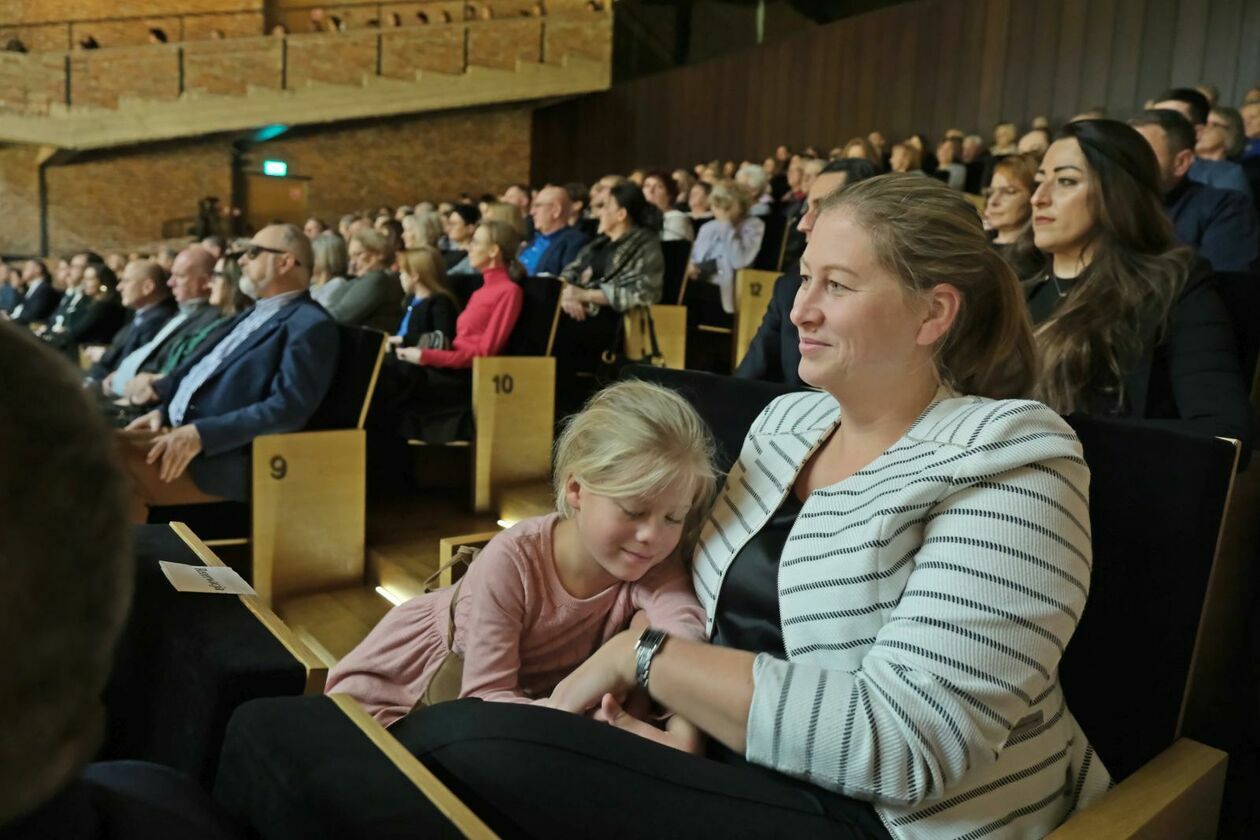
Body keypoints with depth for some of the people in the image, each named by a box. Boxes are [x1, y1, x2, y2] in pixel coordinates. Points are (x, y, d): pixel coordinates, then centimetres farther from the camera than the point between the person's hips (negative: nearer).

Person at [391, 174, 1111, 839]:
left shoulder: (1006, 466, -15)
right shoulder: (785, 423, 7)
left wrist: (644, 654, -20)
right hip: (743, 772, 6)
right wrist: (687, 718, -11)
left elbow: (902, 742, -24)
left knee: (455, 744, -20)